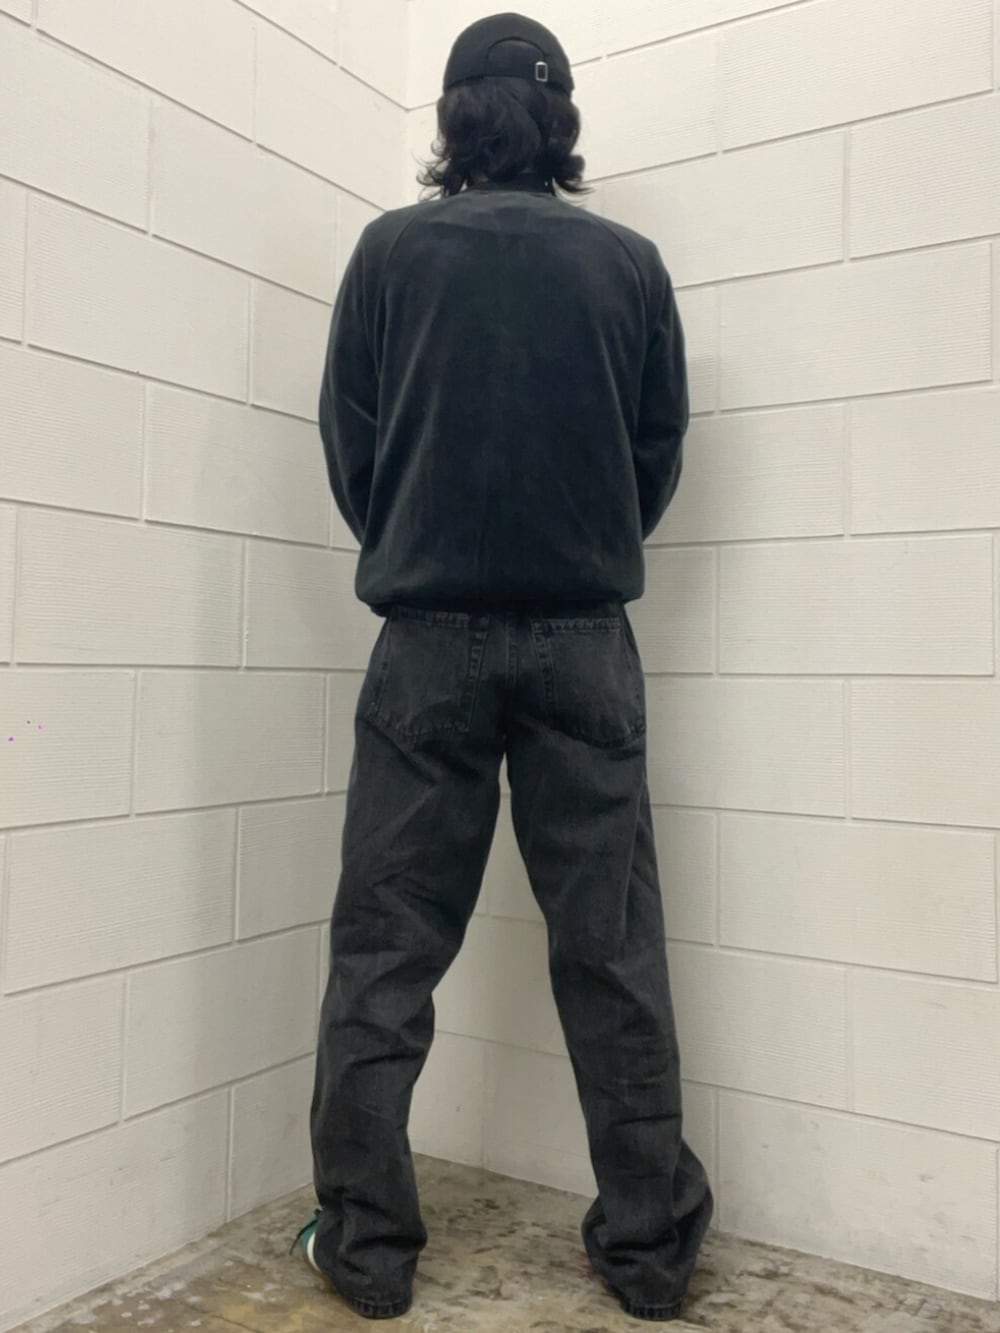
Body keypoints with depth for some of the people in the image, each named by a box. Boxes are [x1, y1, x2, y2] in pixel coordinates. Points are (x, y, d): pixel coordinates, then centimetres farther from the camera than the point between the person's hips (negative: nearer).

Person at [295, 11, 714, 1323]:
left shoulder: (391, 249, 3)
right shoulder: (629, 262, 5)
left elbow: (349, 441, 5)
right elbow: (661, 450, 8)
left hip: (429, 635, -1)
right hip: (586, 639, 1)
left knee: (385, 953, 7)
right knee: (611, 951, 7)